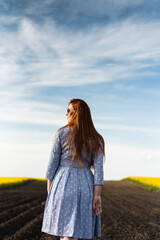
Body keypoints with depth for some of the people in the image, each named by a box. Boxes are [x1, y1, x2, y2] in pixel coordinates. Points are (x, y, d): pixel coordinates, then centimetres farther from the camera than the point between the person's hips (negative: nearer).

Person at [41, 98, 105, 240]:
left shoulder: (62, 133, -3)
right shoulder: (96, 139, 5)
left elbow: (53, 163, -2)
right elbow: (98, 169, -4)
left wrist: (49, 191, 7)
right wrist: (97, 196, -5)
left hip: (64, 185, -3)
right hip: (86, 187, 3)